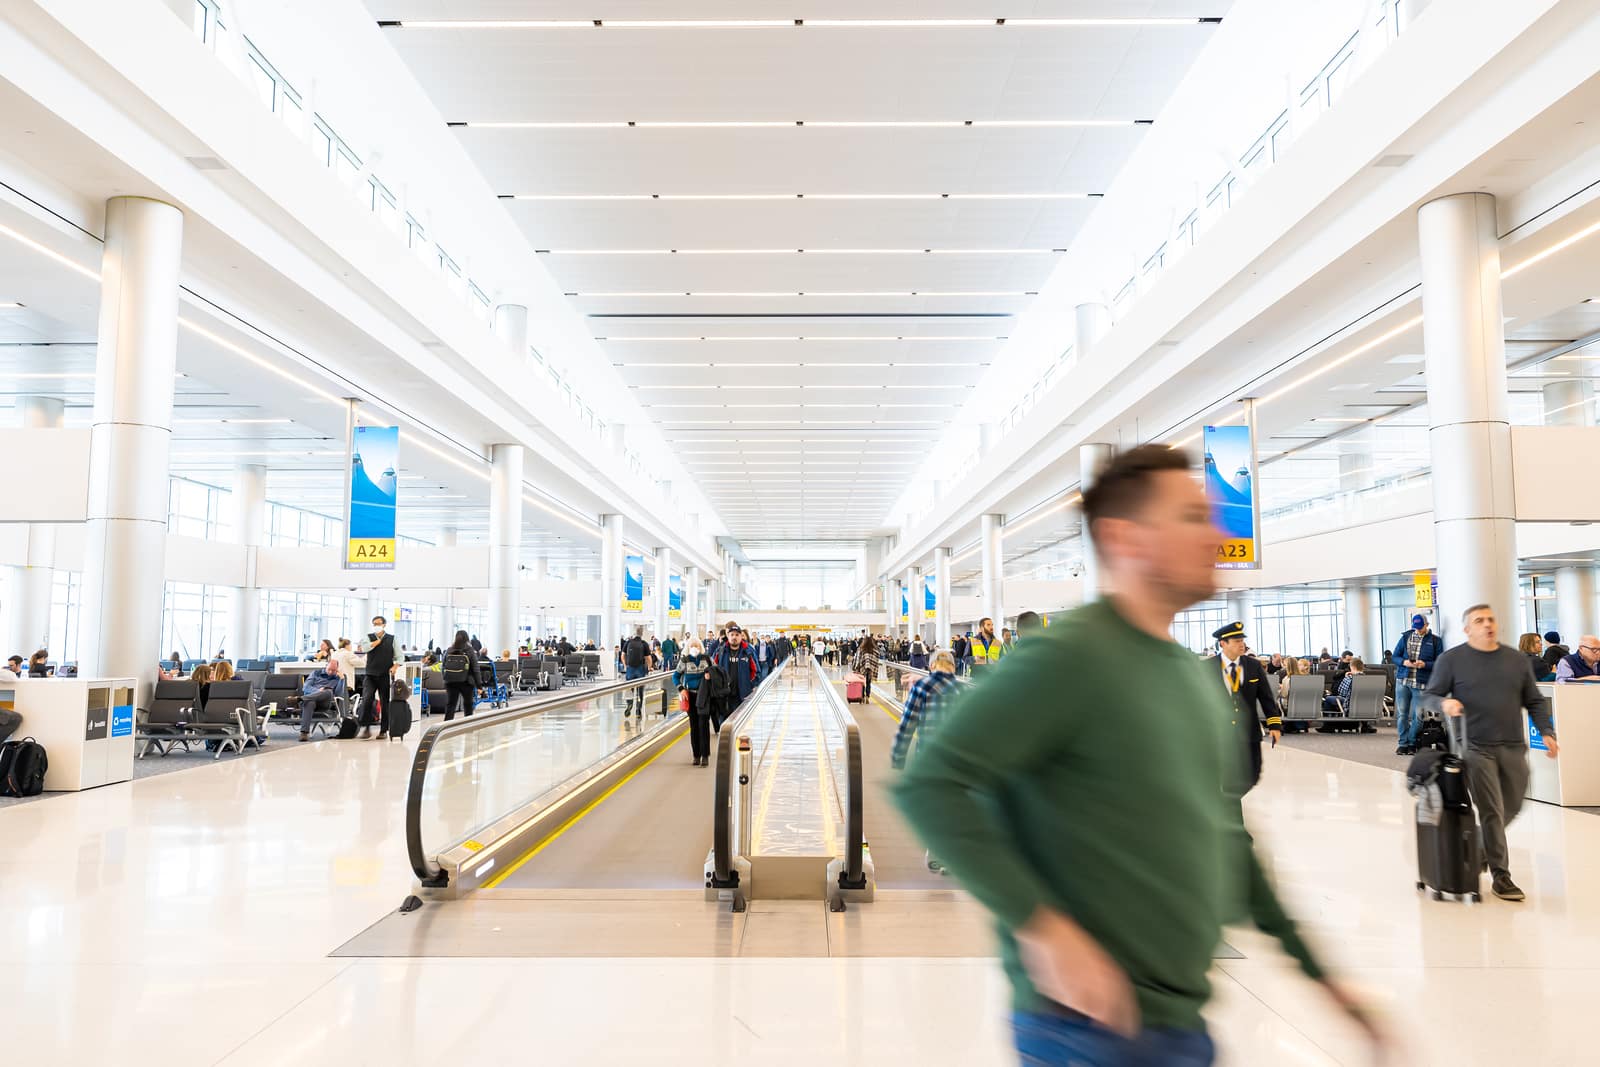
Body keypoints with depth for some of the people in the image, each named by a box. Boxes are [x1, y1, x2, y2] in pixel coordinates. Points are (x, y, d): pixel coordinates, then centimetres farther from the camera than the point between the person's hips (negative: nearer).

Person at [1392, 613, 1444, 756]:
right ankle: (1403, 743, 10)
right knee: (1402, 713, 3)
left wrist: (1425, 664, -15)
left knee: (1417, 715, -1)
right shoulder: (1406, 638, 11)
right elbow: (1395, 657, 12)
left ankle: (1411, 743, 12)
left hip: (1421, 684, -2)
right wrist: (1404, 662, -8)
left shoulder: (1435, 641, 5)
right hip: (1403, 681, 2)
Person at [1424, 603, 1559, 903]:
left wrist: (1546, 732, 3)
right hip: (1476, 747, -5)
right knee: (1491, 812, -5)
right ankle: (1501, 876, 3)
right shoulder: (1451, 660, -1)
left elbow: (1535, 701, 15)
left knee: (1512, 808, 12)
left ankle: (1478, 847, 36)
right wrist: (1445, 703, -21)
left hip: (1513, 747, 5)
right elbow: (1431, 695, 1)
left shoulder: (1517, 659, 11)